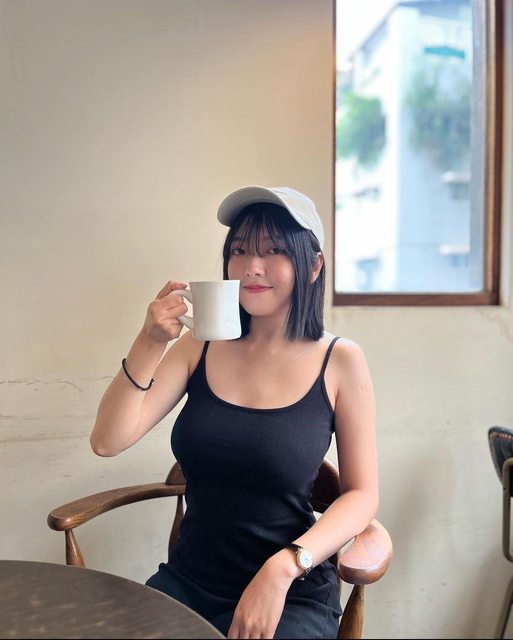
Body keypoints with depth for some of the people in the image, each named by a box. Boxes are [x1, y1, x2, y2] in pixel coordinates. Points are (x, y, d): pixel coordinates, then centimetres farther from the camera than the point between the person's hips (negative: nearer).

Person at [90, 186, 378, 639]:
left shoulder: (340, 361, -8)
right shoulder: (198, 346, -1)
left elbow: (362, 494, -6)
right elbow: (107, 442, -7)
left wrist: (283, 568, -18)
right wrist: (150, 344, -19)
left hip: (293, 596, -2)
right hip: (187, 581, 3)